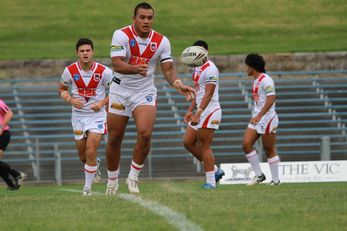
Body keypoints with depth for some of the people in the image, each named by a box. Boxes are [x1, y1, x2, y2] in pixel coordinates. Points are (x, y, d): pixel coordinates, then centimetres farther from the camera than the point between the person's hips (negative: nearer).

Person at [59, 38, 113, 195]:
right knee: (83, 156, 11)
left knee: (90, 152, -15)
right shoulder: (70, 71, -7)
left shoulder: (104, 71, -12)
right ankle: (95, 165, 47)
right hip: (78, 115, 3)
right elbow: (62, 89, 10)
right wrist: (70, 99, -10)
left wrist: (102, 102, -15)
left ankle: (87, 187, 0)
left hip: (97, 114, -3)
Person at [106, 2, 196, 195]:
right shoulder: (121, 35, -13)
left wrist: (178, 84, -24)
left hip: (145, 93, 1)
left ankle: (133, 178, -4)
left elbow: (168, 70, -4)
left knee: (145, 134, -21)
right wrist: (136, 69, -44)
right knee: (114, 140, 5)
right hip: (120, 92, -1)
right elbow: (116, 64, -25)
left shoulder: (161, 41, -4)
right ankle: (112, 182, 25)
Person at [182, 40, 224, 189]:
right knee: (188, 142, 8)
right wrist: (190, 110, 22)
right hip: (200, 111, 10)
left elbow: (208, 94, -22)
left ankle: (210, 182, -3)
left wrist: (198, 113, -28)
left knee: (205, 147, -8)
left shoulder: (210, 69, -15)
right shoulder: (197, 68, 16)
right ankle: (215, 170, 14)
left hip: (210, 111, -10)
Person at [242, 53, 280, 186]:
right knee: (246, 144, -4)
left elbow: (271, 99, -24)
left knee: (269, 150, -2)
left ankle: (275, 180, 8)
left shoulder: (265, 80, -15)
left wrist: (259, 116, -28)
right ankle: (258, 175, 3)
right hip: (257, 118, 9)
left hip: (267, 118, -9)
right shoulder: (255, 81, 14)